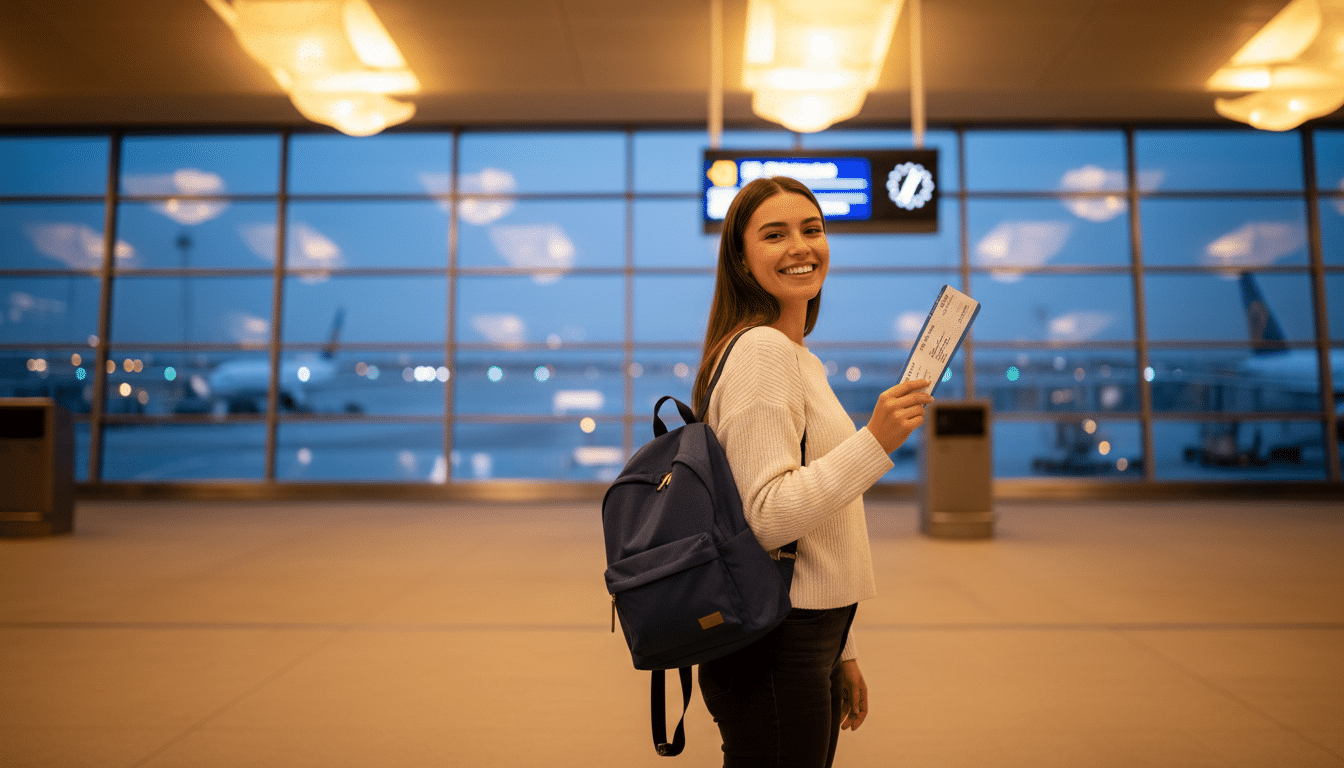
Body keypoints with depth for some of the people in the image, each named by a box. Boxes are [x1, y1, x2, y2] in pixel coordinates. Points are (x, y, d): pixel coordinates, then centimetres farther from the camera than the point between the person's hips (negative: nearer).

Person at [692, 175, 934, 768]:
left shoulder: (800, 359, 16)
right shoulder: (760, 351, -14)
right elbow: (766, 518, -21)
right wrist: (875, 441, -28)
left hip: (808, 638, 9)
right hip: (773, 654, -9)